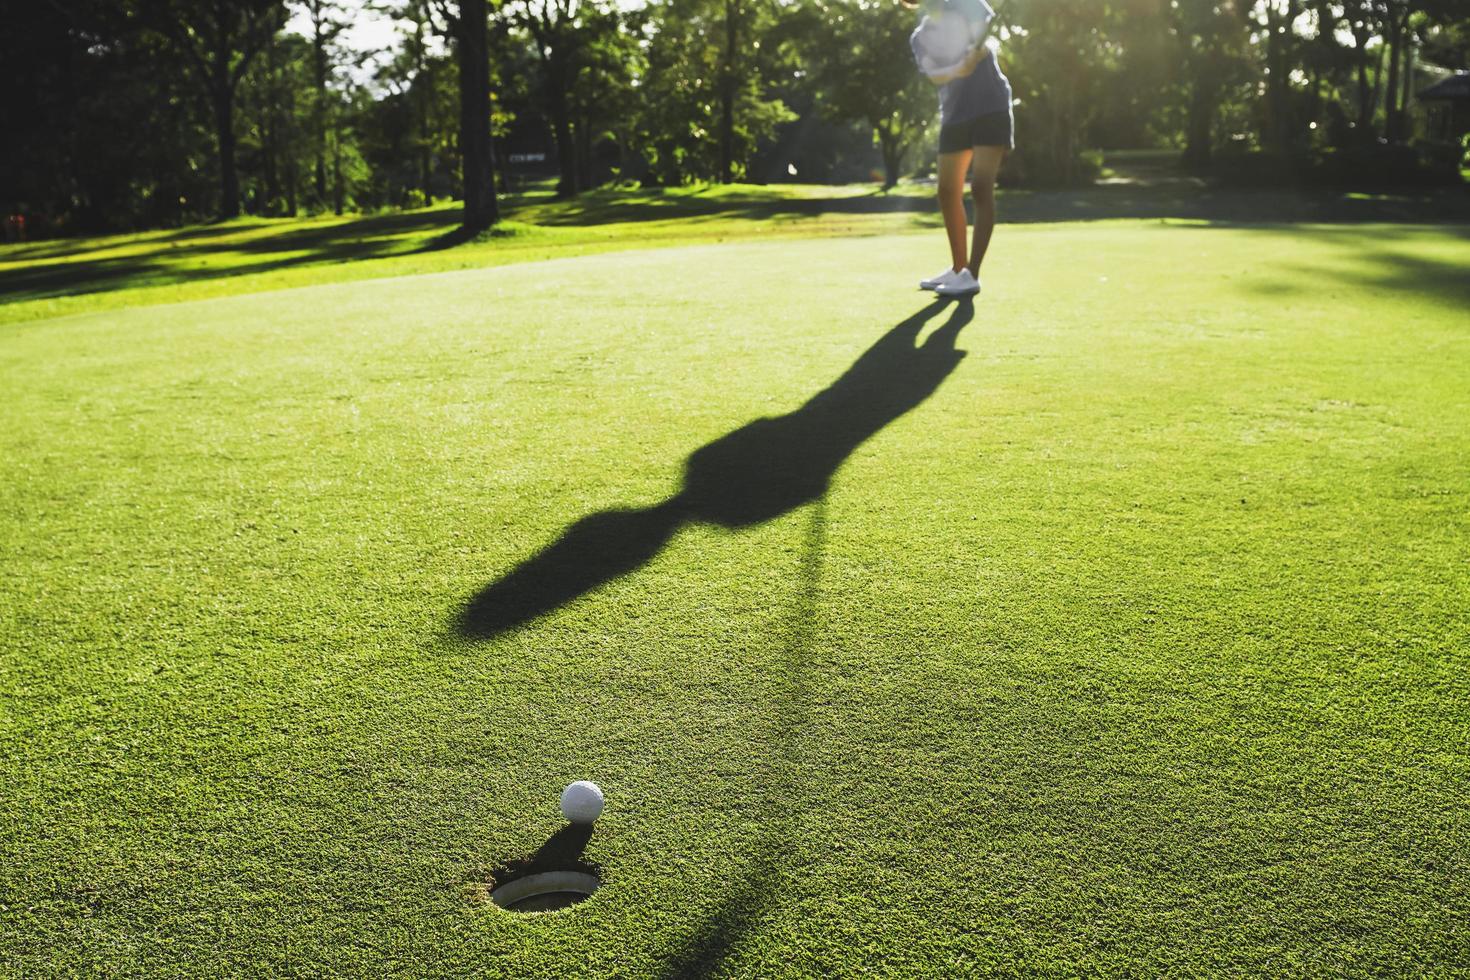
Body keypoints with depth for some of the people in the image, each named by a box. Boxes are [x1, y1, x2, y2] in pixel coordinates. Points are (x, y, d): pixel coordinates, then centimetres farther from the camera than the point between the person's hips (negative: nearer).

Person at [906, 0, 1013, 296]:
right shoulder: (919, 37, 12)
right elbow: (933, 75, -6)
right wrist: (958, 70, -25)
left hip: (990, 107, -6)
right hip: (954, 114, 6)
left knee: (981, 188, -13)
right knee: (948, 193, 7)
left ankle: (972, 275, -15)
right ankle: (958, 269, 20)